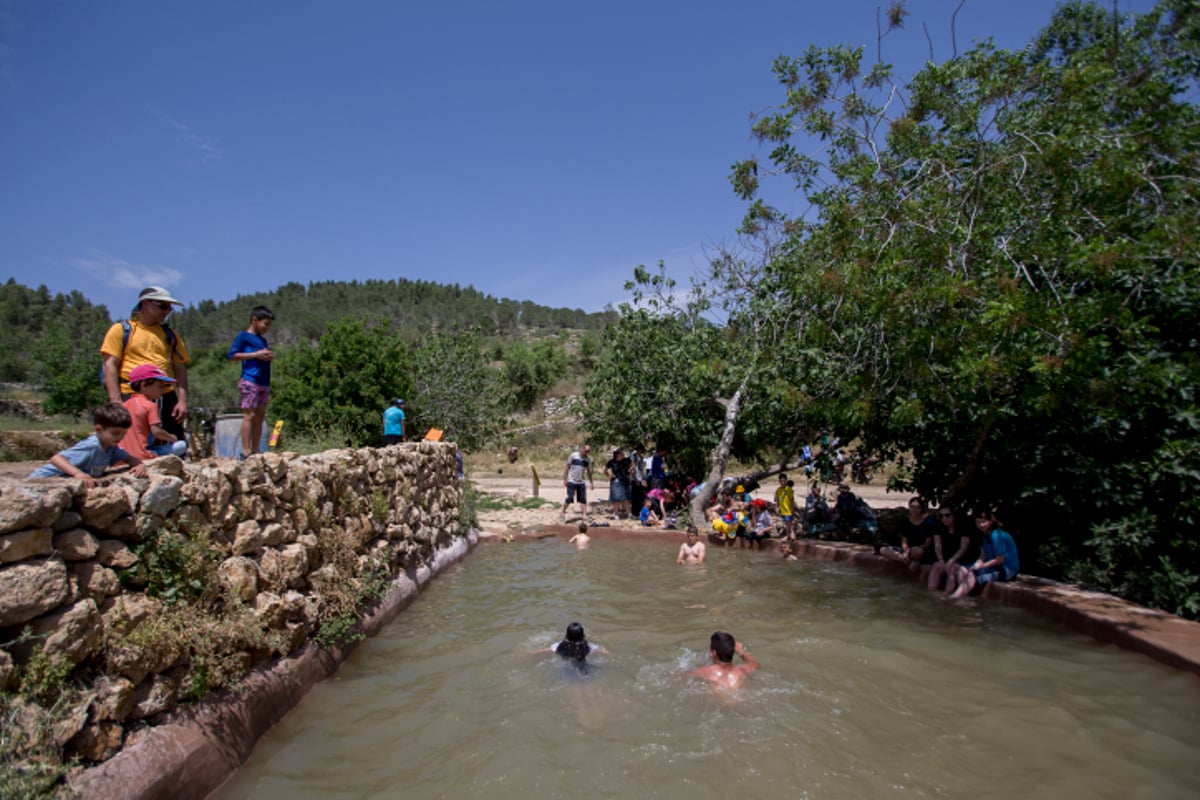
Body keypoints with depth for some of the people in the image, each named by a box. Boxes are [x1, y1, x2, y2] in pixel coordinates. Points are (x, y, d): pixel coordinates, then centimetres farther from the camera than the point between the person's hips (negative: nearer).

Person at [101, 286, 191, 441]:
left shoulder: (169, 335, 17)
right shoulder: (121, 330, 7)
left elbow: (180, 368, 14)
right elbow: (110, 365, -1)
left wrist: (182, 401, 2)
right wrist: (115, 400, -12)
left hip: (165, 398, 4)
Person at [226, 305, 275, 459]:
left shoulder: (263, 340, 22)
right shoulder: (243, 336, 0)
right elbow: (231, 355, -9)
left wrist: (269, 357, 6)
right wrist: (256, 354, -14)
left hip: (264, 383, 8)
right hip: (250, 381, -7)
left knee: (260, 417, 5)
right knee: (249, 415, -11)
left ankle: (255, 451, 8)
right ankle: (246, 451, -11)